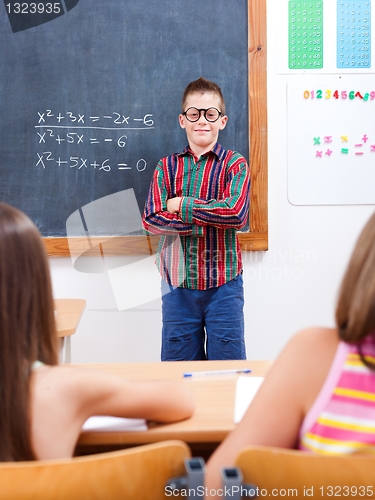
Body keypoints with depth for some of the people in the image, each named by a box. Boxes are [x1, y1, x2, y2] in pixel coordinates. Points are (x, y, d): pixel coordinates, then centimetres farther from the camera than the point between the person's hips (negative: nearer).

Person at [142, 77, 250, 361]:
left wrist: (180, 205, -12)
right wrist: (198, 224, -17)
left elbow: (236, 213, -19)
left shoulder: (235, 164, -2)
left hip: (223, 285, -2)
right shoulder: (168, 167, 5)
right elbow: (151, 220, -6)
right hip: (177, 285, 2)